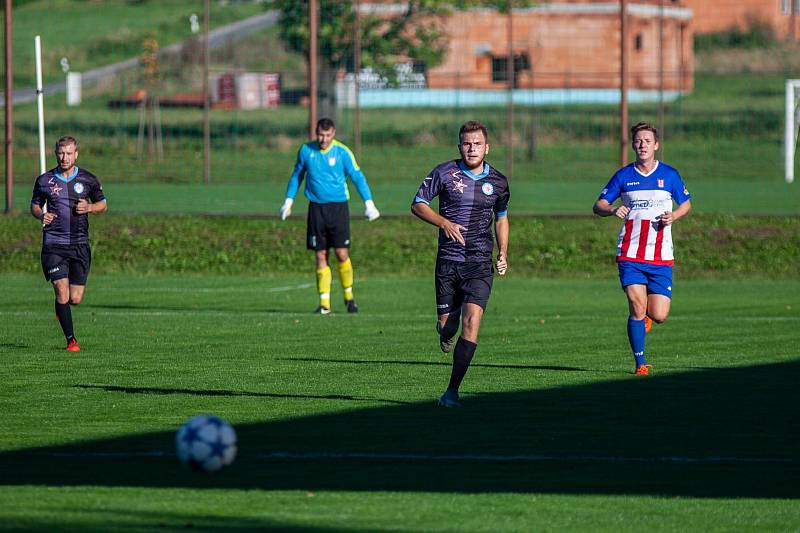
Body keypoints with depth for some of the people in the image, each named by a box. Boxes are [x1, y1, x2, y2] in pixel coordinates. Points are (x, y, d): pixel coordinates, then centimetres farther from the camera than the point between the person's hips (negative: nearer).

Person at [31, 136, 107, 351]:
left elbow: (103, 204, 14)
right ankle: (70, 340, 1)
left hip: (80, 244, 1)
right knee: (62, 292, -12)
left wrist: (89, 207, -7)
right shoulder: (44, 180, 2)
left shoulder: (88, 180, 3)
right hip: (53, 243, -1)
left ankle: (61, 308, 37)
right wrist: (41, 215, -8)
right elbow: (35, 205, 15)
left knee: (75, 299, 0)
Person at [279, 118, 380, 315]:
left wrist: (369, 203, -9)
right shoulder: (306, 151, 3)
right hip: (316, 208, 2)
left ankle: (349, 296, 13)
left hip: (338, 206, -2)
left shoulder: (342, 152, -5)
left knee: (342, 253, -8)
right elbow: (297, 176, 18)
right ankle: (324, 303, 2)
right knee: (321, 256, 0)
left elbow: (358, 177, -1)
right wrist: (288, 201, 17)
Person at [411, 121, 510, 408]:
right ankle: (446, 332, 45)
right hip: (448, 261, 0)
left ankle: (452, 392, -14)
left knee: (471, 322, -17)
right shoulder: (444, 173, -1)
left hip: (480, 265, 0)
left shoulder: (498, 182, 6)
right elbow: (418, 204, 4)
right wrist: (444, 223, -13)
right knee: (447, 324, 3)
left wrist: (503, 254, 11)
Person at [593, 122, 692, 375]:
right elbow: (598, 205, 9)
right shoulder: (623, 176, 5)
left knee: (659, 316, -5)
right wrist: (613, 210, -14)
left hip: (661, 257, 0)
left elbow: (686, 204, 16)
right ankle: (640, 362, 2)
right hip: (630, 256, 0)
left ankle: (647, 316, 32)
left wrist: (673, 216, -6)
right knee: (637, 309, -12)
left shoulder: (669, 175, 5)